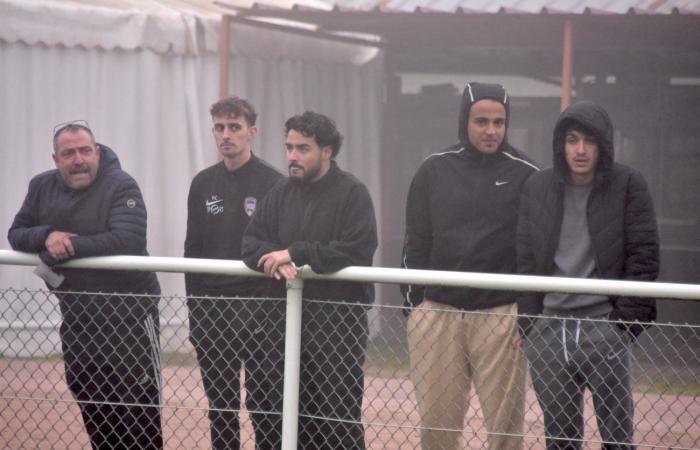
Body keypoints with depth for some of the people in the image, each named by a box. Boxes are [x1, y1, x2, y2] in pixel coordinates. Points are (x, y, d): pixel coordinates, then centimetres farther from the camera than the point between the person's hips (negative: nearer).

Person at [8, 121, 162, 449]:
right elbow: (16, 235, 4)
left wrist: (69, 245, -24)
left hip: (127, 311, -6)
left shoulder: (121, 186, -15)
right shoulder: (42, 187, 5)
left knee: (138, 403, -5)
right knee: (90, 403, 14)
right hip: (75, 313, 6)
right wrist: (46, 236, -18)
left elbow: (127, 240, -28)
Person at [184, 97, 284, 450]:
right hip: (211, 312, 5)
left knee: (264, 407, 0)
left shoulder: (272, 183, -6)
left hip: (258, 311, -5)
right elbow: (193, 250, 12)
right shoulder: (203, 184, 9)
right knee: (220, 407, 9)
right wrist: (194, 310, 8)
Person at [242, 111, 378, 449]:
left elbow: (356, 250, -18)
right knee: (296, 414, 9)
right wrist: (274, 260, -15)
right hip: (290, 319, 6)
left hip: (339, 319, -6)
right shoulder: (281, 194, 12)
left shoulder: (352, 193, -6)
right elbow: (252, 243, 8)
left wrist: (295, 253, -17)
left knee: (339, 415, -6)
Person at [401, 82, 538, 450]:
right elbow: (416, 244, 12)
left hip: (501, 316, -2)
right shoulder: (434, 170, 8)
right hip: (437, 312, 2)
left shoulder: (525, 175, 3)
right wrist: (414, 303, 7)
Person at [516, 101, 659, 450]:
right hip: (549, 326, 3)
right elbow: (525, 260, 11)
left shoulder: (628, 186, -1)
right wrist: (528, 324, 5)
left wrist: (626, 319, -8)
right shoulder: (537, 188, 8)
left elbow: (644, 257, -1)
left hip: (603, 326, -3)